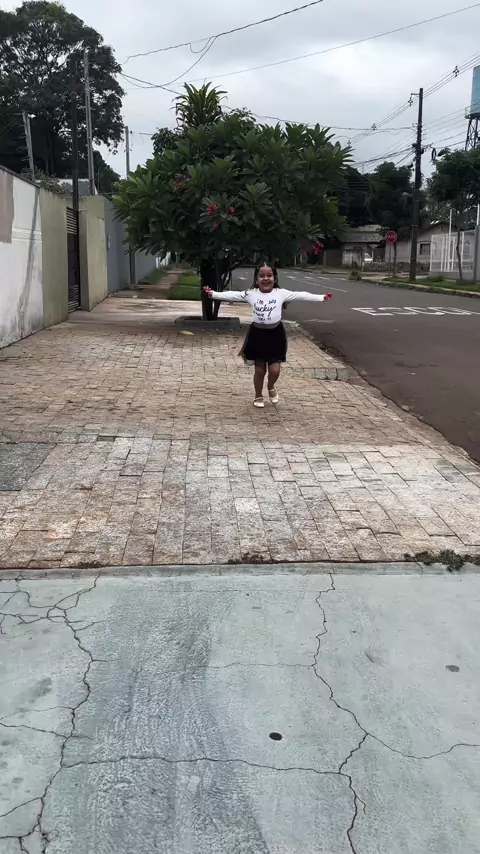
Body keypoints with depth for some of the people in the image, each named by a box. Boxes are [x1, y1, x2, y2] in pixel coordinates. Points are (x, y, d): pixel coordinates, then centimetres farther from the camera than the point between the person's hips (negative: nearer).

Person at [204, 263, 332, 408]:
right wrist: (213, 294, -10)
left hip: (275, 334, 0)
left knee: (274, 370, -3)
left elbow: (301, 295, -6)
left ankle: (271, 387, 31)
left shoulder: (281, 293, -5)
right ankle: (258, 396, 30)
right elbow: (232, 295, -4)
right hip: (257, 334, 0)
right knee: (259, 370, 9)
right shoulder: (251, 294, -4)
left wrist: (321, 297, -10)